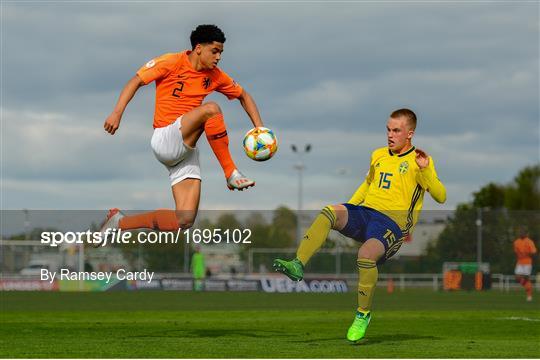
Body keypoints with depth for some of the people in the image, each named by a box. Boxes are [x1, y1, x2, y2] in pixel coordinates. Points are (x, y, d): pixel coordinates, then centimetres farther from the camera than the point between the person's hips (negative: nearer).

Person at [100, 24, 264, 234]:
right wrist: (117, 113, -19)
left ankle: (119, 222, 9)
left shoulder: (214, 76, 11)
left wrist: (259, 128, 11)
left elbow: (243, 96, 24)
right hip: (165, 140, -6)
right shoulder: (172, 63, -4)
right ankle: (231, 175, -24)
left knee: (184, 221, -8)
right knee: (211, 109, -31)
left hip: (186, 150, 6)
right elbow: (136, 81, -6)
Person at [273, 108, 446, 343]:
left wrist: (425, 170, -21)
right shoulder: (378, 155, 21)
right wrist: (349, 207, 26)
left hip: (392, 222, -5)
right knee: (330, 212, -26)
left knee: (366, 254, -35)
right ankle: (298, 266, -35)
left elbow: (440, 197, -7)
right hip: (365, 211, 6)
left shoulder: (419, 161, 3)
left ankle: (363, 315, -14)